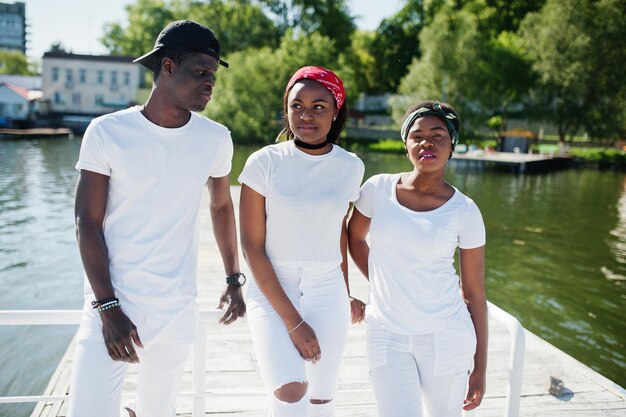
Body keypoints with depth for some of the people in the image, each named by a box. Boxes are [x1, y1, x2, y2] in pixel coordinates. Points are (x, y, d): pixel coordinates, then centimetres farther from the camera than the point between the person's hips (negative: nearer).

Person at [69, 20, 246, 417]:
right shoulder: (108, 132, -8)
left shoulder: (216, 139, 0)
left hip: (177, 311, 2)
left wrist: (235, 280, 15)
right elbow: (88, 223, -7)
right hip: (111, 304, -2)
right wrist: (109, 308, -12)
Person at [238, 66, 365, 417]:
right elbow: (253, 247, -8)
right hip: (272, 294, -2)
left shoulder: (351, 167, 0)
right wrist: (292, 320, -11)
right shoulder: (265, 162, -9)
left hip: (327, 295, 3)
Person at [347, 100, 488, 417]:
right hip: (387, 335, 1)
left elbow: (474, 293, -1)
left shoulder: (464, 211, -6)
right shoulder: (378, 189, -3)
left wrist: (480, 367, 1)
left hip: (446, 337, 0)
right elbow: (355, 237, 16)